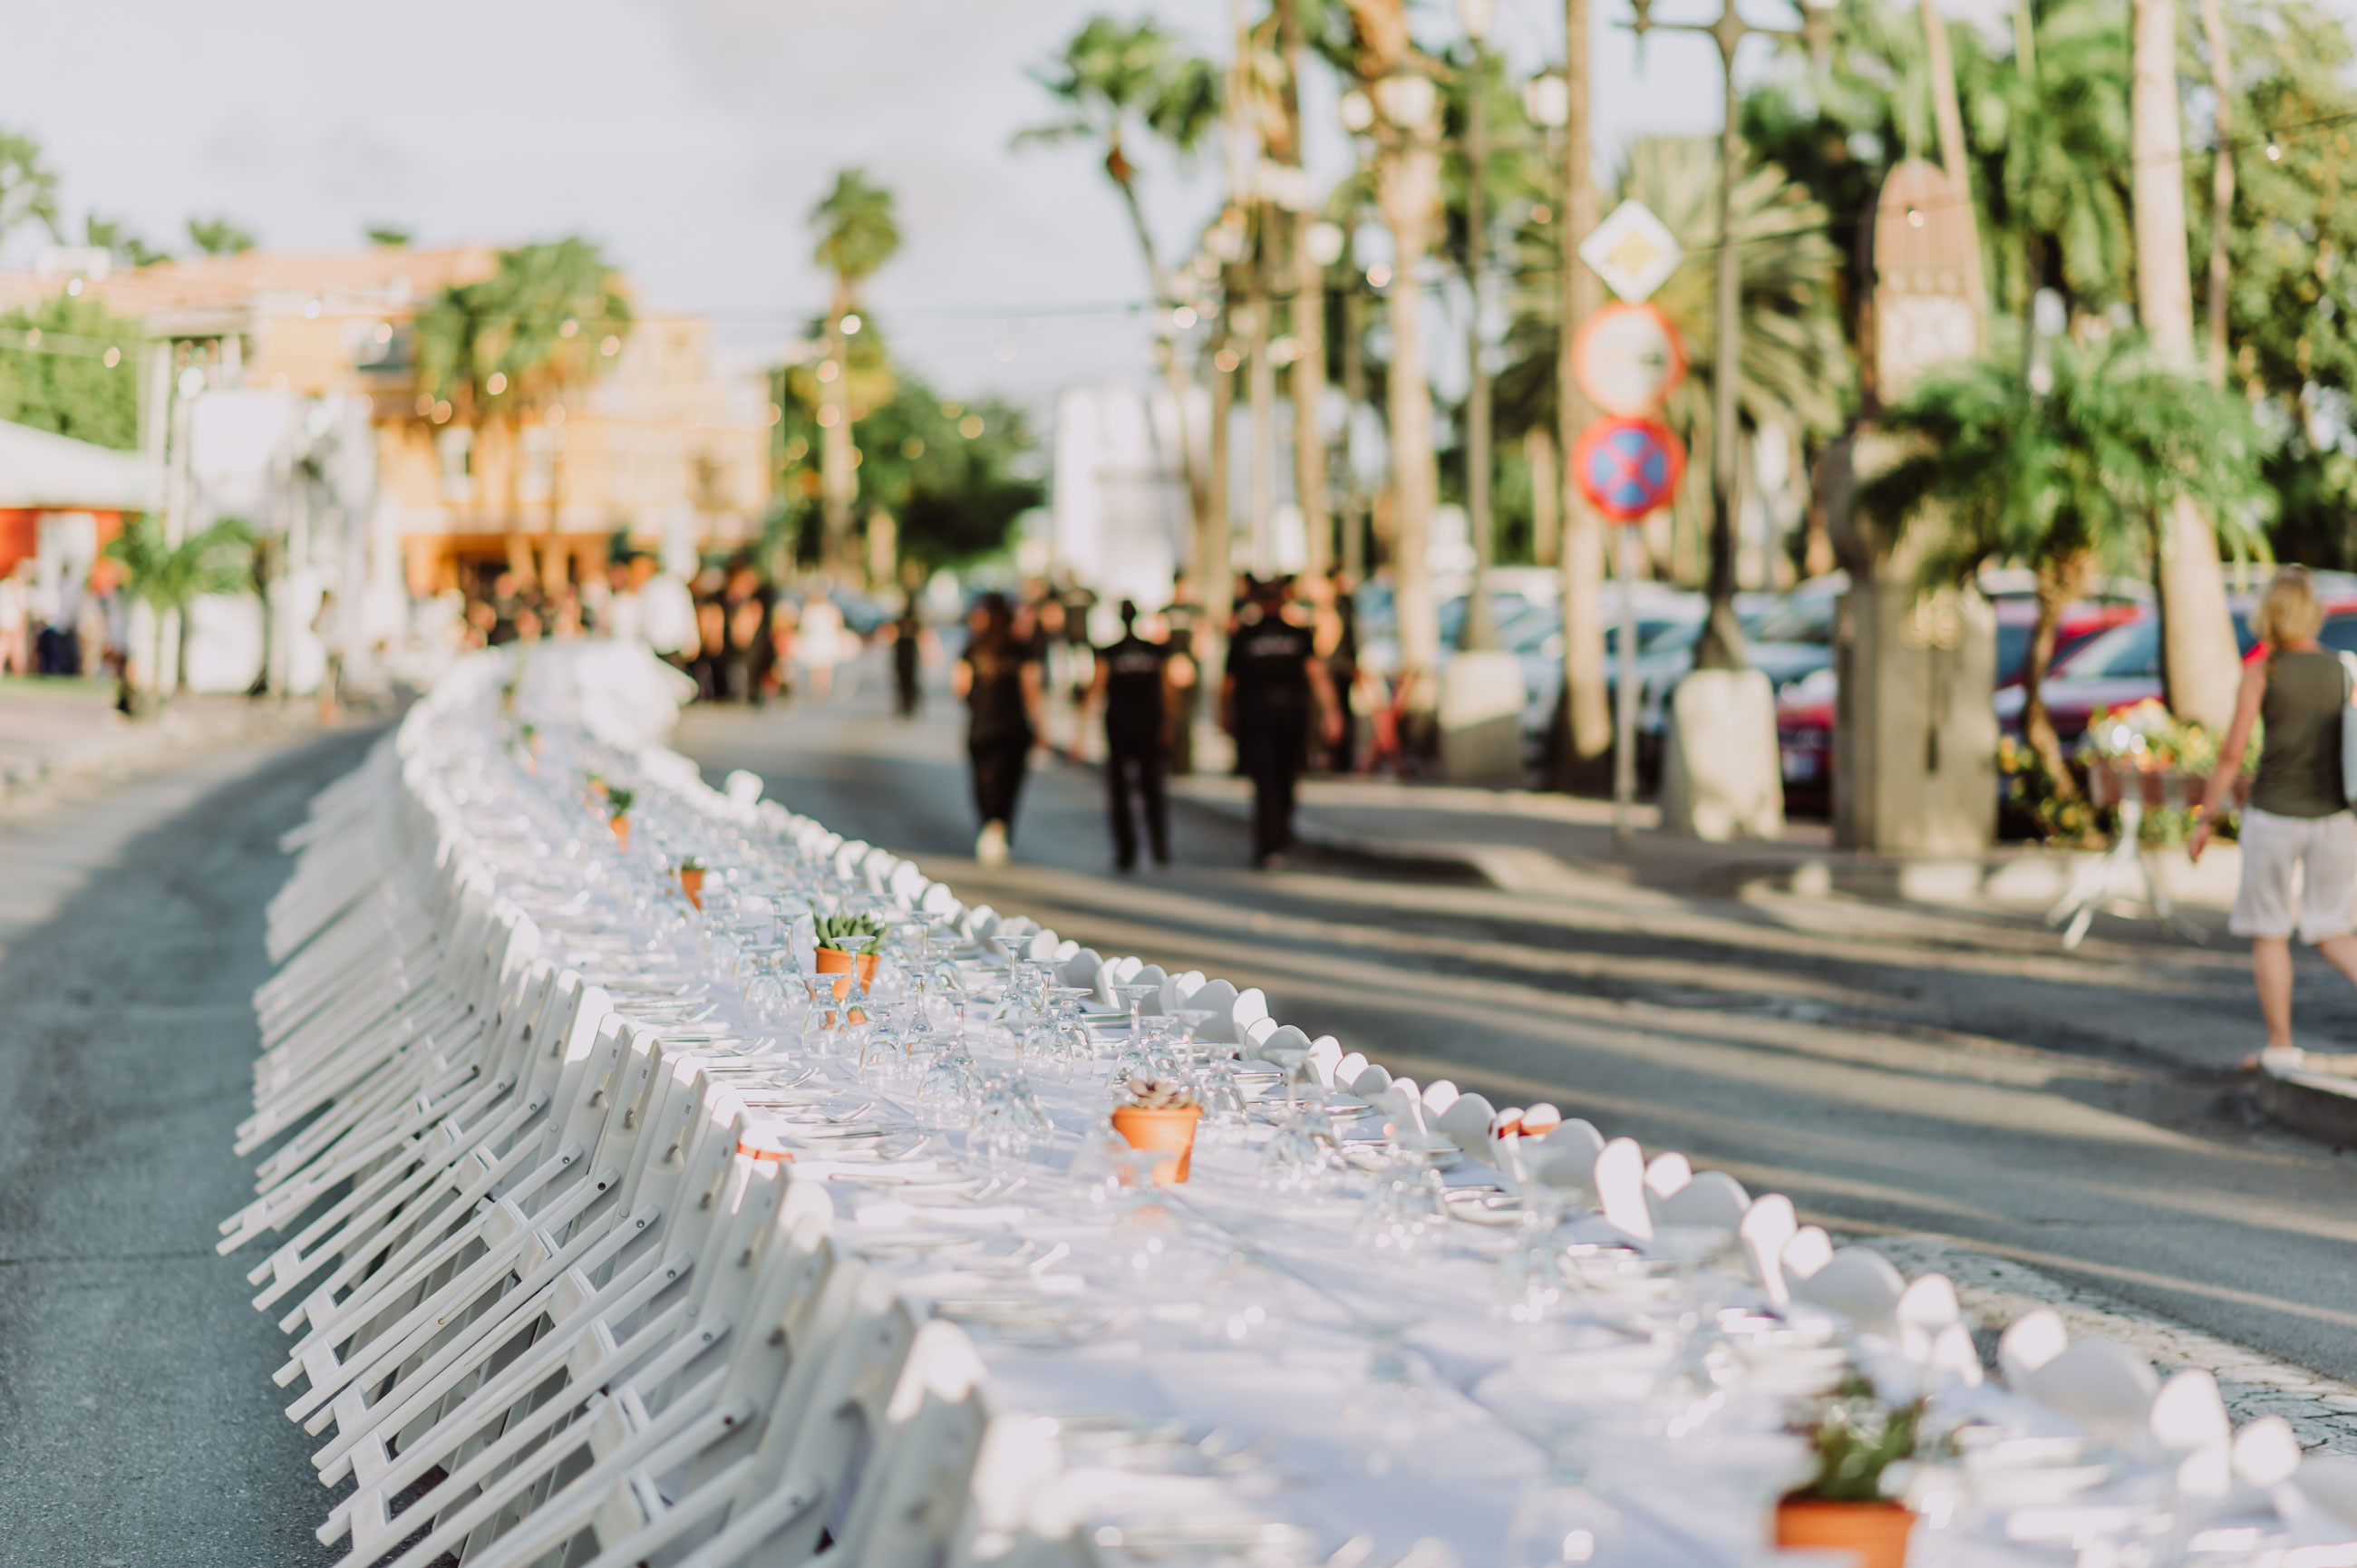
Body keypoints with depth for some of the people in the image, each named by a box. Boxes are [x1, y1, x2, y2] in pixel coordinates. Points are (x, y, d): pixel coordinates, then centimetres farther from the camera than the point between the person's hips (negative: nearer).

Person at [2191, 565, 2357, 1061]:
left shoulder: (2261, 671, -7)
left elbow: (2232, 754, -9)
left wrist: (2204, 821, -1)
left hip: (2273, 816, -3)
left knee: (2269, 933, 10)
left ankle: (2280, 1047, 9)